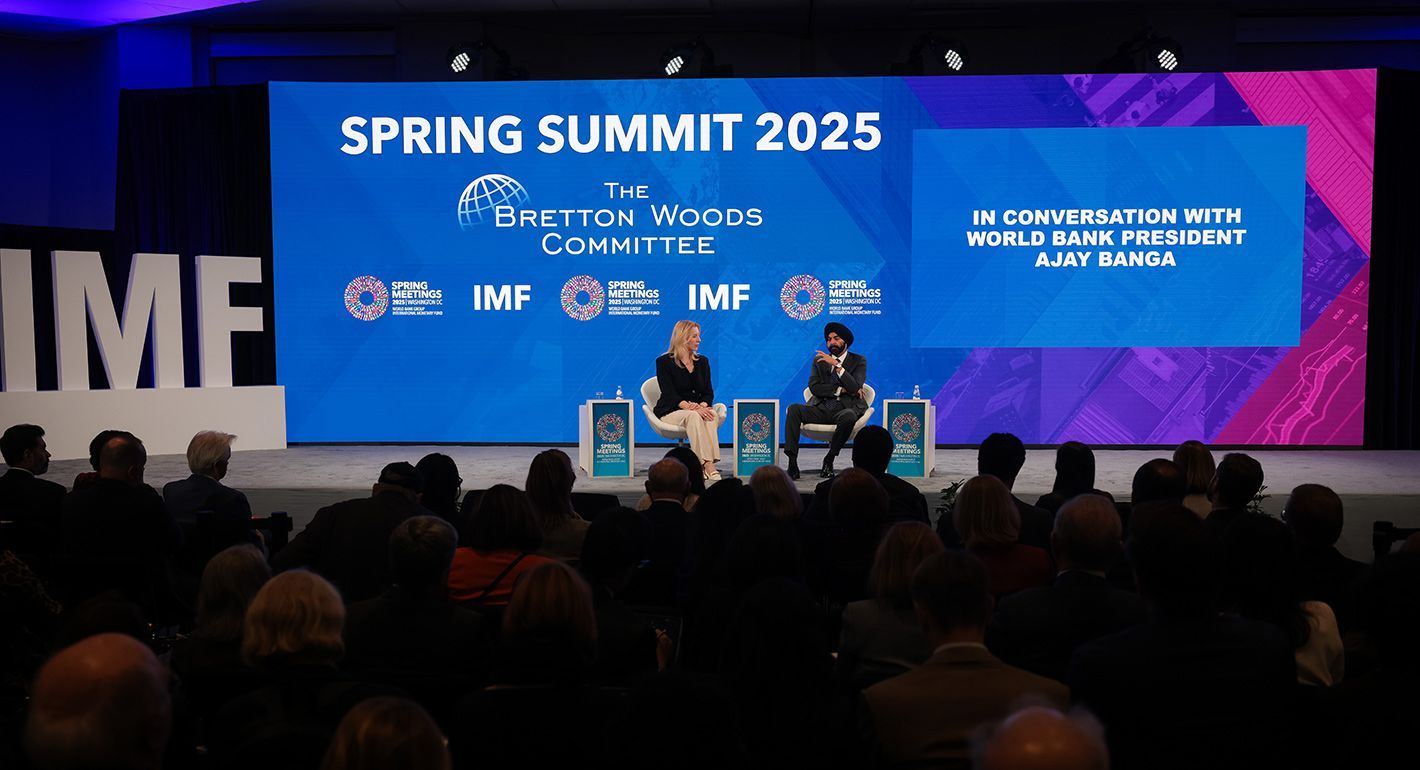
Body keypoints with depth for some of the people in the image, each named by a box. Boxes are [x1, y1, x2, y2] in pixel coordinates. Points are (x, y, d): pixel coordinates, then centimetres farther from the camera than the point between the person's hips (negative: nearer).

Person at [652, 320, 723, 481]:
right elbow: (670, 395, -12)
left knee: (712, 415, -32)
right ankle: (708, 466, -45)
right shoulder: (664, 362, -2)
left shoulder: (702, 361, 14)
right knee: (693, 416, -37)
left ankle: (707, 466, -43)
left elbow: (708, 392, 7)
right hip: (670, 412, -4)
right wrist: (691, 407, -29)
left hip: (698, 410, 4)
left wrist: (702, 406, -18)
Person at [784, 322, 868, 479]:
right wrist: (840, 390, -9)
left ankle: (829, 460, -20)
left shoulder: (859, 361, 8)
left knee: (849, 417, -39)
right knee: (794, 409, -26)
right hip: (821, 408, 3)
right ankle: (792, 463, -32)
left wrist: (836, 365, -16)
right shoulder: (819, 360, 17)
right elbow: (814, 388, 2)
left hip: (845, 408, -3)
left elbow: (855, 387, -10)